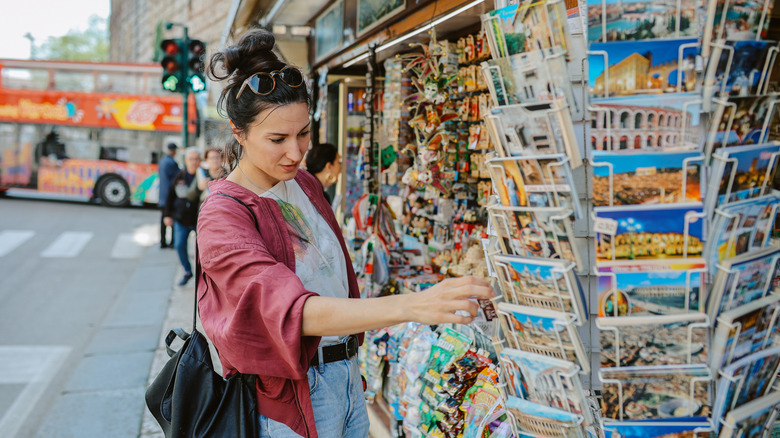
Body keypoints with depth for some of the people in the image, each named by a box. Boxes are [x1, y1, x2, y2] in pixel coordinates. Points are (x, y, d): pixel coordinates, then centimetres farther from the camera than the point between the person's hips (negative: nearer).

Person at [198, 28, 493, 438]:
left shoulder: (304, 184, 5)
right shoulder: (222, 215, -20)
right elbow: (294, 310, -34)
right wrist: (413, 306, -46)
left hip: (345, 375, 7)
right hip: (292, 399, -7)